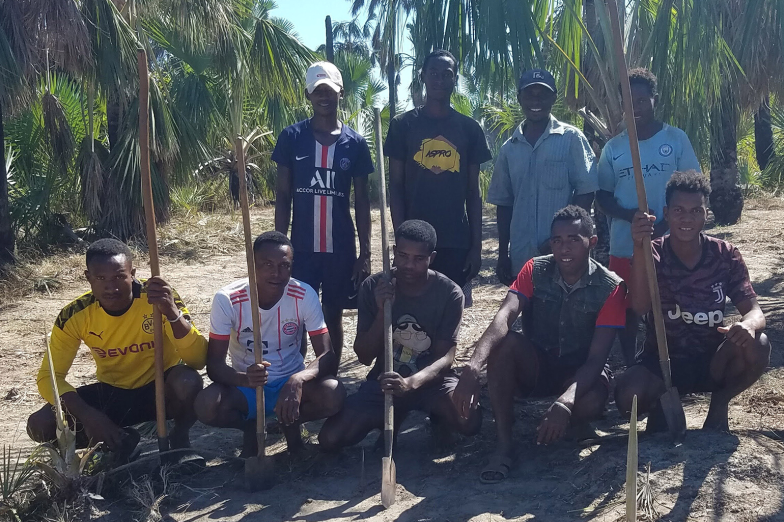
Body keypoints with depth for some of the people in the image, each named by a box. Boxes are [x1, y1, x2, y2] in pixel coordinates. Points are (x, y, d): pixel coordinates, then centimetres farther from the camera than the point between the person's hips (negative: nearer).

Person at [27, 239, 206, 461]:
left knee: (188, 381, -36)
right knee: (39, 426, -17)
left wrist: (172, 313, -47)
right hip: (112, 393, 3)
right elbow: (49, 376, -12)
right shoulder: (75, 315, -17)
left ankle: (179, 438, -4)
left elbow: (198, 360, -30)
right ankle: (119, 440, 5)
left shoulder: (159, 297, -24)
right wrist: (89, 416, -28)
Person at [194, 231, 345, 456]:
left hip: (291, 382, 1)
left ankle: (291, 424, 5)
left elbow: (327, 355, -20)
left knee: (334, 395, -31)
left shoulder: (305, 296, -17)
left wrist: (298, 379, -42)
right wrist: (244, 379, -41)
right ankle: (249, 426, 4)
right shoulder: (227, 300, -19)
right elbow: (214, 364, -18)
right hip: (246, 387, 0)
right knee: (206, 405, -32)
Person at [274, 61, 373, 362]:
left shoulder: (354, 143, 1)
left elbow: (362, 201, 4)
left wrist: (365, 252, 0)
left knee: (333, 315, 10)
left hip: (341, 247, 1)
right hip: (301, 246, -1)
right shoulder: (292, 138, -1)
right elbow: (282, 196, 1)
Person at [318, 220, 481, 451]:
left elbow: (445, 358, -18)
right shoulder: (373, 287, -10)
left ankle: (436, 415, 5)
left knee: (469, 422, -32)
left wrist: (410, 383, -39)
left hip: (432, 379, -1)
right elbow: (364, 357, -9)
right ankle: (391, 419, 12)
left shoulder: (450, 293, -14)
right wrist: (382, 312, -26)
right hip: (385, 380, 2)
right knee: (330, 439, -16)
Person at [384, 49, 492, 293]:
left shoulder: (469, 128, 7)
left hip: (457, 242, 2)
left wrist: (476, 244, 3)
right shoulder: (403, 125, 2)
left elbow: (473, 191, 8)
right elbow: (395, 187, 1)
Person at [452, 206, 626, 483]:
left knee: (592, 401, -38)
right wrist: (473, 366, -47)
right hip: (534, 366, 2)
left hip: (580, 372, -2)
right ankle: (504, 444, -24)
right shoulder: (536, 271, -10)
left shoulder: (611, 287, -16)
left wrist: (565, 402, -42)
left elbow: (597, 357, -23)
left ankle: (575, 421, 2)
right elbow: (504, 317, -28)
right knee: (504, 341, -31)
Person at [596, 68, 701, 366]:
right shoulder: (613, 147, 5)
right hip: (624, 248, 2)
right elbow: (603, 196, 6)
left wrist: (664, 227, -14)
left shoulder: (676, 139, -1)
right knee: (627, 314, 10)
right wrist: (628, 215, -14)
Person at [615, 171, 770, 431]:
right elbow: (639, 307, -28)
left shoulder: (725, 255, -5)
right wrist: (639, 249, -43)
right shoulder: (653, 254, -10)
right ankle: (659, 405, 6)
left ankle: (719, 404, -1)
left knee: (757, 345, -29)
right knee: (628, 395, -33)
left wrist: (748, 325, -37)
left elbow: (754, 311, -10)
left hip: (712, 362, 2)